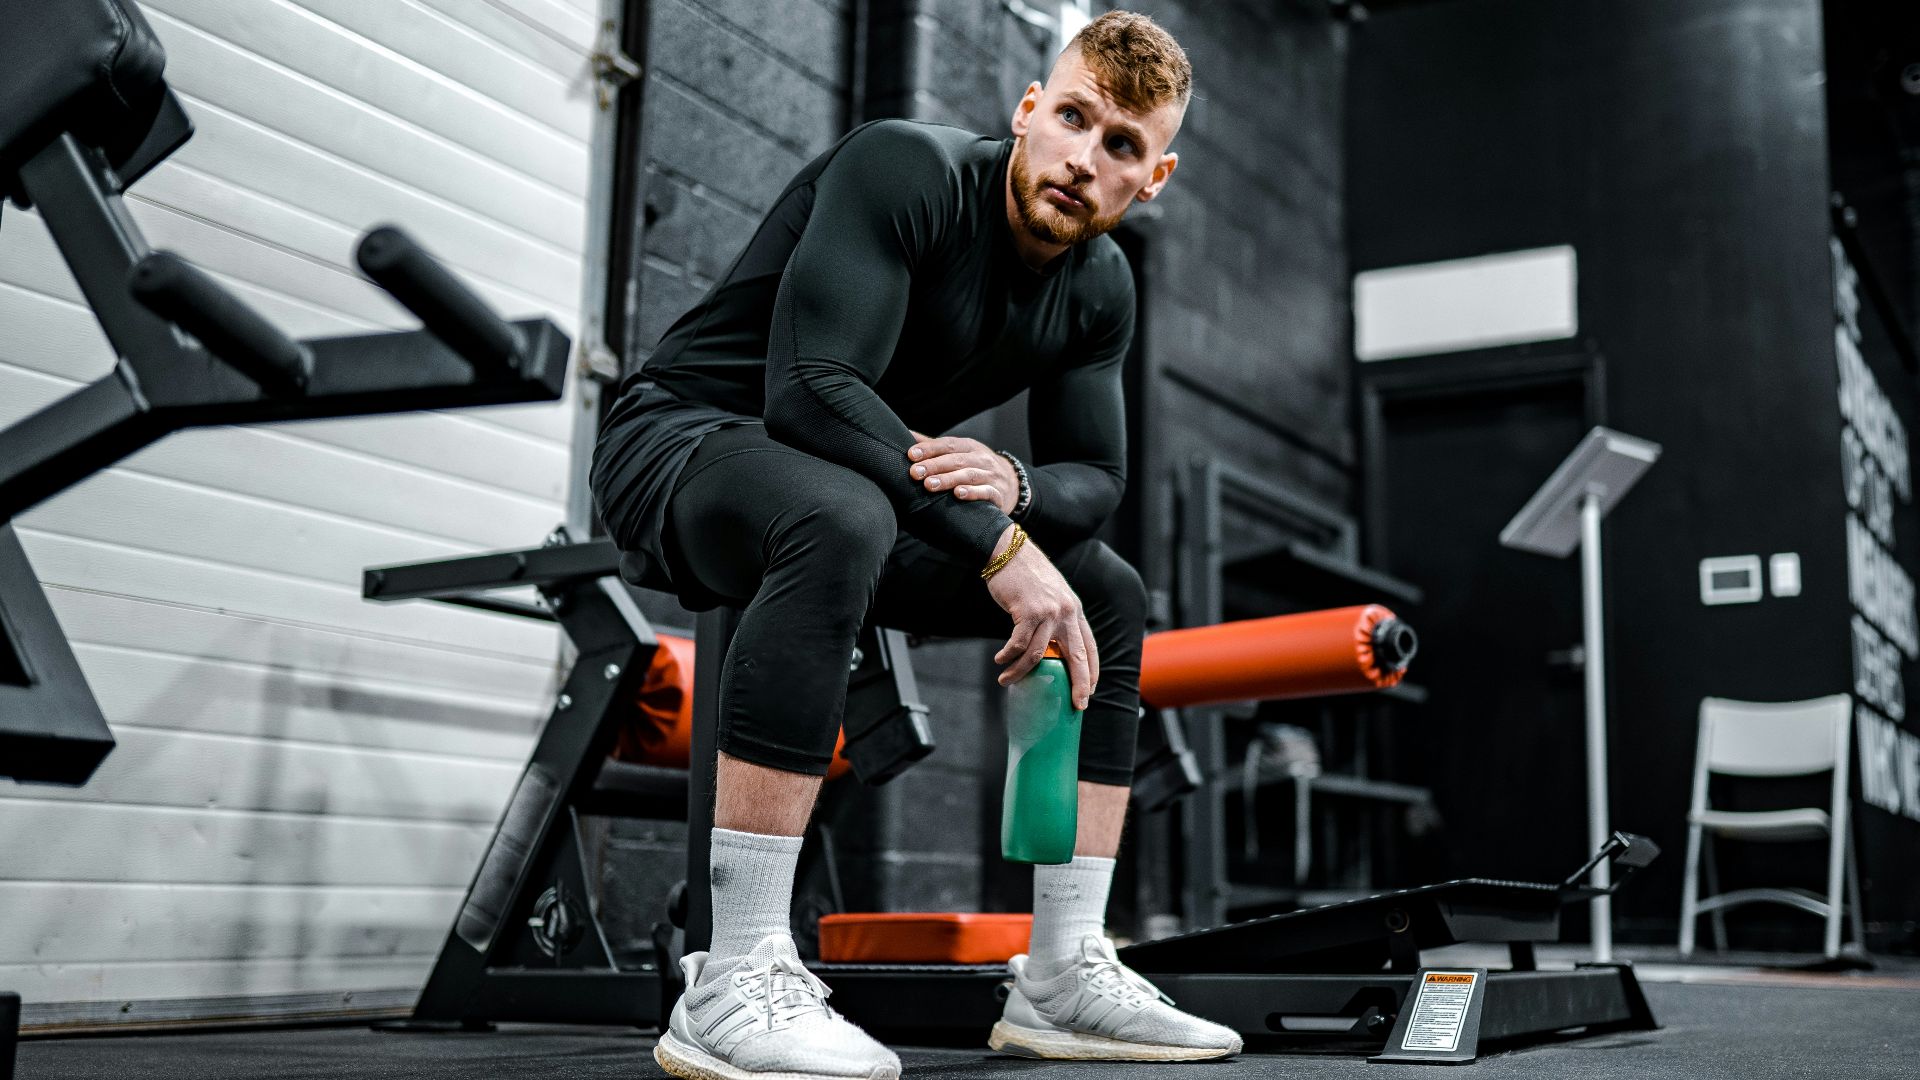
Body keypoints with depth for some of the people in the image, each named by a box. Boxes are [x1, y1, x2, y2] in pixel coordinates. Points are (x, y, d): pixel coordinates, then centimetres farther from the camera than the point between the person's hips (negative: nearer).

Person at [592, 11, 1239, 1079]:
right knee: (839, 518, -41)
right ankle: (733, 986, -37)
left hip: (864, 484, 8)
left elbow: (1097, 478, 4)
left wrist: (1013, 484, -21)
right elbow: (812, 389, -32)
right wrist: (996, 545, -33)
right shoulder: (904, 169, -22)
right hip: (681, 439, -8)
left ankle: (1064, 978, 5)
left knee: (1112, 595, 3)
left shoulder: (1101, 289, 1)